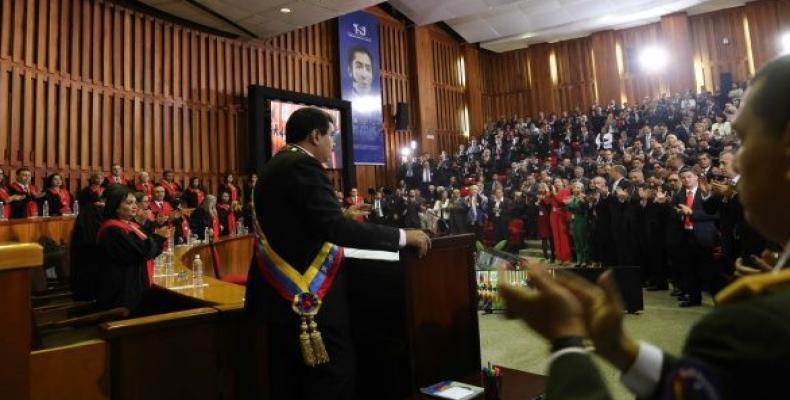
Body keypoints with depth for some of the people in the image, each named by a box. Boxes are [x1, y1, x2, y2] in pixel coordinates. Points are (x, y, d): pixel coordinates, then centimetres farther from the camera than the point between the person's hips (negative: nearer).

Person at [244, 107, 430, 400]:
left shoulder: (273, 168, 14)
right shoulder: (304, 166, -16)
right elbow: (335, 228, -26)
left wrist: (343, 216, 27)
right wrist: (404, 236, -21)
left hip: (282, 293, 10)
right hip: (310, 295, -10)